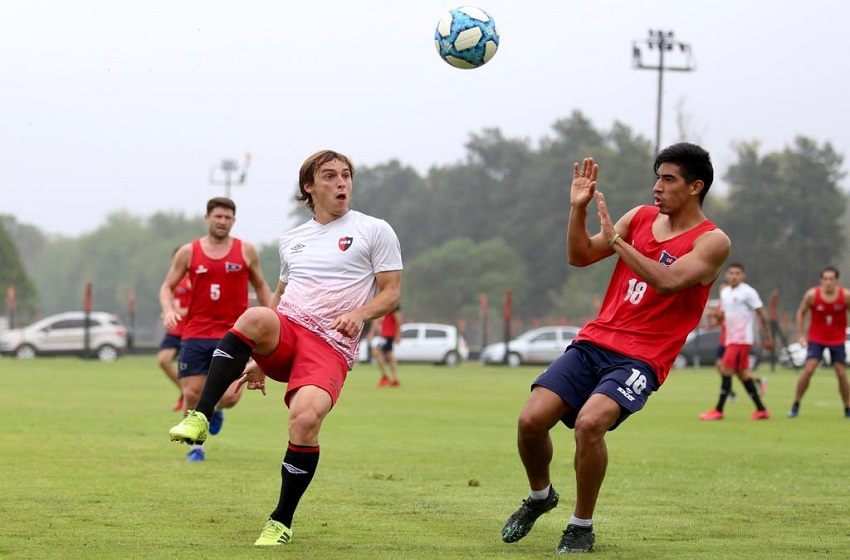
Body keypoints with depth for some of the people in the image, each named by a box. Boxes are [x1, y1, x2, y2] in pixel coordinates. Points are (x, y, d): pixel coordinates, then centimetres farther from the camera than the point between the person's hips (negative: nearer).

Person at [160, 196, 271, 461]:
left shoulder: (246, 251, 5)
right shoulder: (188, 252, 4)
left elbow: (260, 286, 16)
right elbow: (167, 286, 9)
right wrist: (168, 310, -12)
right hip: (196, 333, 0)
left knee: (230, 396, -12)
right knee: (192, 393, -5)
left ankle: (216, 409, 25)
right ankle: (195, 445, 15)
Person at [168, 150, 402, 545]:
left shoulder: (374, 231, 8)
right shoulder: (291, 240, 22)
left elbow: (391, 293, 5)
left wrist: (359, 313, -16)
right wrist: (259, 357, 26)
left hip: (331, 346, -3)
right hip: (284, 333, 3)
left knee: (305, 419, -29)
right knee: (253, 318, -35)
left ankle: (281, 523, -10)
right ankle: (199, 419, -36)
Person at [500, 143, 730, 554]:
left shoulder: (712, 242, -4)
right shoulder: (641, 217, 13)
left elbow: (668, 281, -20)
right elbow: (580, 256, 14)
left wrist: (617, 240, -18)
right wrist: (578, 208, -1)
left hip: (642, 357, -5)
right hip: (594, 341, 5)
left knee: (589, 422, -30)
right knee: (531, 420, -11)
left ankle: (582, 526, -9)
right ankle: (540, 496, 21)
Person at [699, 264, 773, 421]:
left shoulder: (748, 292, -9)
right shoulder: (725, 292, 14)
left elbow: (761, 314, -9)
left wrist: (767, 337, -10)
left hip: (741, 339, -8)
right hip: (730, 338, 8)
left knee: (726, 371, -11)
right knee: (742, 373, 9)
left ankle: (719, 410, -8)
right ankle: (761, 410, 14)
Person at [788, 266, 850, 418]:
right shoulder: (812, 295, -13)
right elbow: (801, 313, 2)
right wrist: (800, 335, -1)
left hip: (837, 340, 1)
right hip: (816, 339, -1)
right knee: (808, 369, -14)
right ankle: (796, 406, -2)